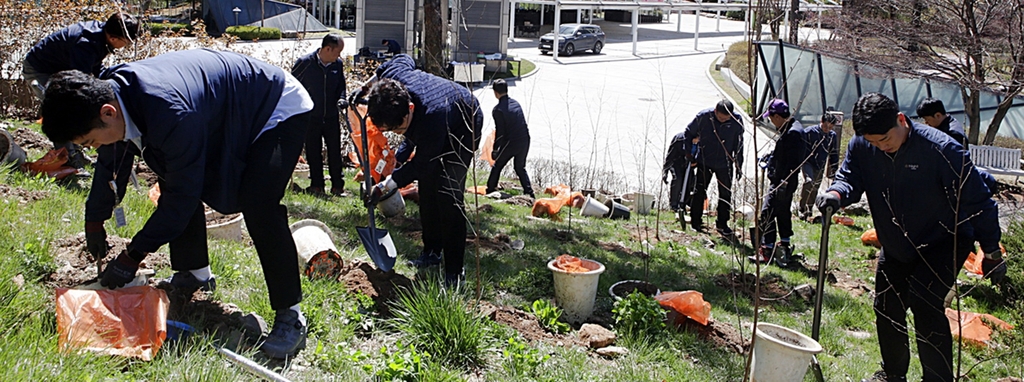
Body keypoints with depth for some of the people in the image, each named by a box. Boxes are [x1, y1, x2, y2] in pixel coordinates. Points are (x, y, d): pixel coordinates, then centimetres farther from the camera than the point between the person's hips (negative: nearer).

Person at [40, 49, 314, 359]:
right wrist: (94, 221, 22)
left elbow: (183, 194, -29)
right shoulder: (109, 93, -10)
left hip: (279, 108, -9)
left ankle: (291, 317, -17)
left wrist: (132, 256, -21)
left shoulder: (170, 112, -39)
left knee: (258, 207, -24)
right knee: (175, 181, 7)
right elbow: (111, 164, 10)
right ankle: (195, 274, 25)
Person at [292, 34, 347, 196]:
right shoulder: (305, 63, -11)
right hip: (311, 117, -2)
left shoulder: (338, 64, 0)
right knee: (313, 153, 6)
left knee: (335, 152, 5)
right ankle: (317, 185, 18)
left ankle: (338, 186, 14)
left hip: (331, 117, 3)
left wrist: (341, 99, -6)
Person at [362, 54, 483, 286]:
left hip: (462, 130, -8)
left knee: (448, 196, -17)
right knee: (427, 190, 10)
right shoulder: (393, 75, -30)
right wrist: (368, 84, 0)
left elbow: (421, 166, -32)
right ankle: (432, 252, 23)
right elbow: (404, 59, -3)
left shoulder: (431, 119, -47)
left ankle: (454, 272, -14)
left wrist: (384, 187, -28)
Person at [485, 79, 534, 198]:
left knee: (497, 166, 14)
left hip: (510, 143, -6)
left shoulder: (498, 110, -11)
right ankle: (529, 193, 15)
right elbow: (523, 124, 13)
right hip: (525, 141, 6)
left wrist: (495, 149, -3)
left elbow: (500, 131, -12)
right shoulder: (516, 103, 8)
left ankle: (490, 191, 22)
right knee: (520, 167, 21)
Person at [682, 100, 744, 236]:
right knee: (699, 191, 4)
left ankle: (722, 224, 21)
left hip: (725, 164, 1)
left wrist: (739, 164, 8)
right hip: (704, 162, -1)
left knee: (726, 194, 6)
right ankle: (695, 222, 16)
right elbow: (689, 133, 1)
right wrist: (688, 152, 1)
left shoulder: (736, 121, -10)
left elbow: (738, 144, 4)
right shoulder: (703, 117, -15)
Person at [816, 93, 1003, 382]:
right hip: (895, 248, 6)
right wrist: (836, 194, -34)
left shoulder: (941, 148, -25)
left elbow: (976, 200, -17)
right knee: (886, 308, 12)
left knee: (924, 301, -24)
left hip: (945, 244, -6)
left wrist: (991, 250, -10)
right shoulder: (860, 147, -12)